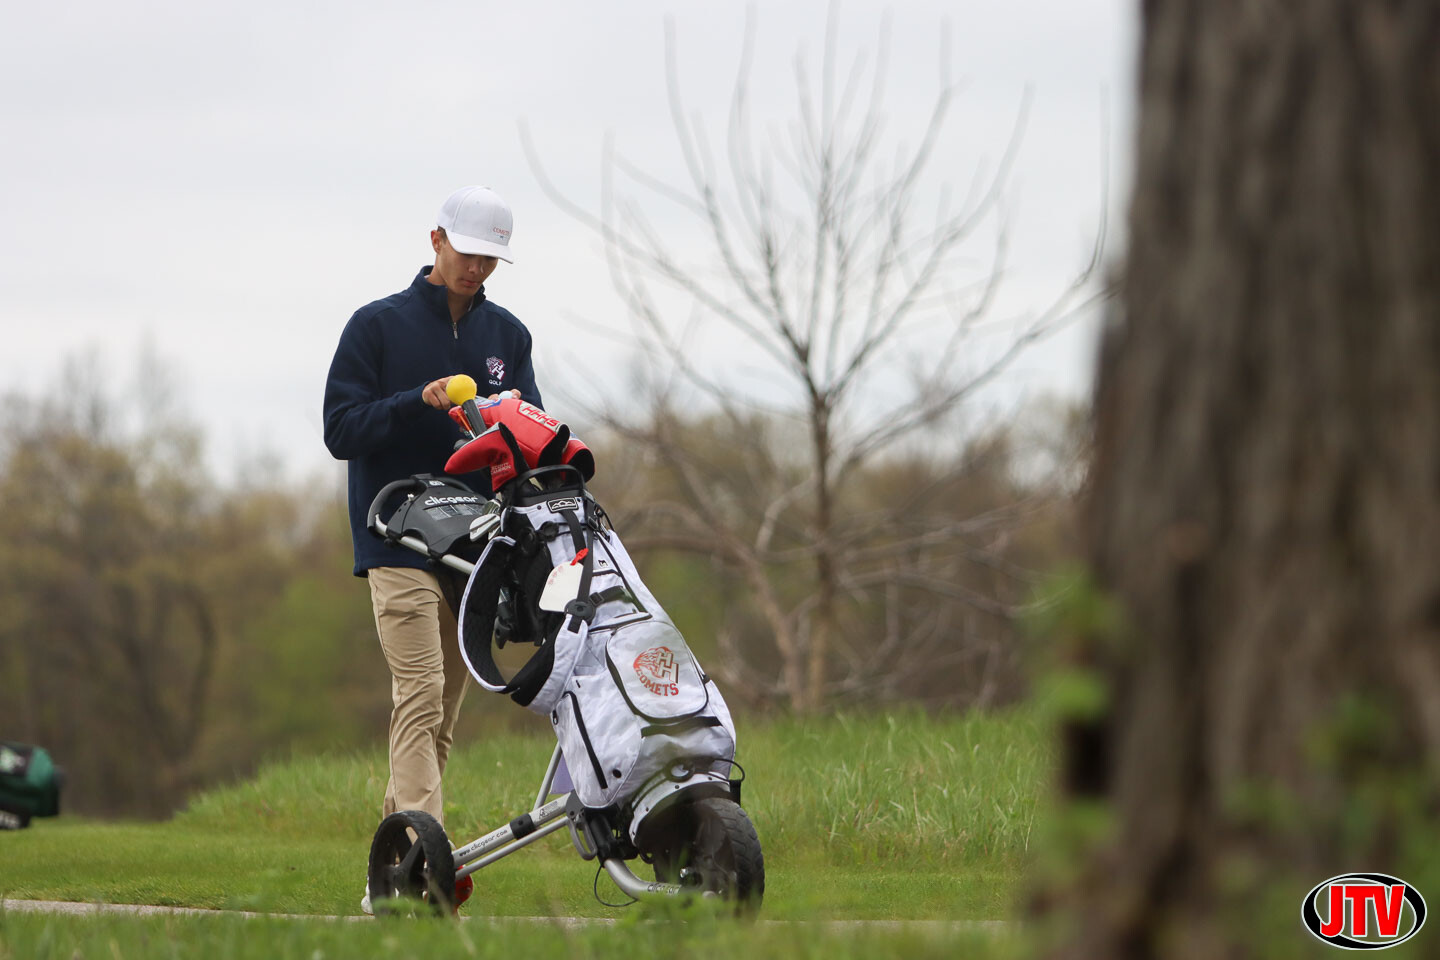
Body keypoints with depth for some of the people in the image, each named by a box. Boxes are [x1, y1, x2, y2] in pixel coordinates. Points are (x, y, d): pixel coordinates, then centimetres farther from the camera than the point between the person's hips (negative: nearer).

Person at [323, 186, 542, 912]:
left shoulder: (507, 335, 14)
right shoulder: (377, 326, 1)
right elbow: (342, 429, -4)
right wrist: (420, 401, -18)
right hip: (399, 544, -5)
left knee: (441, 715, 7)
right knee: (421, 696, -17)